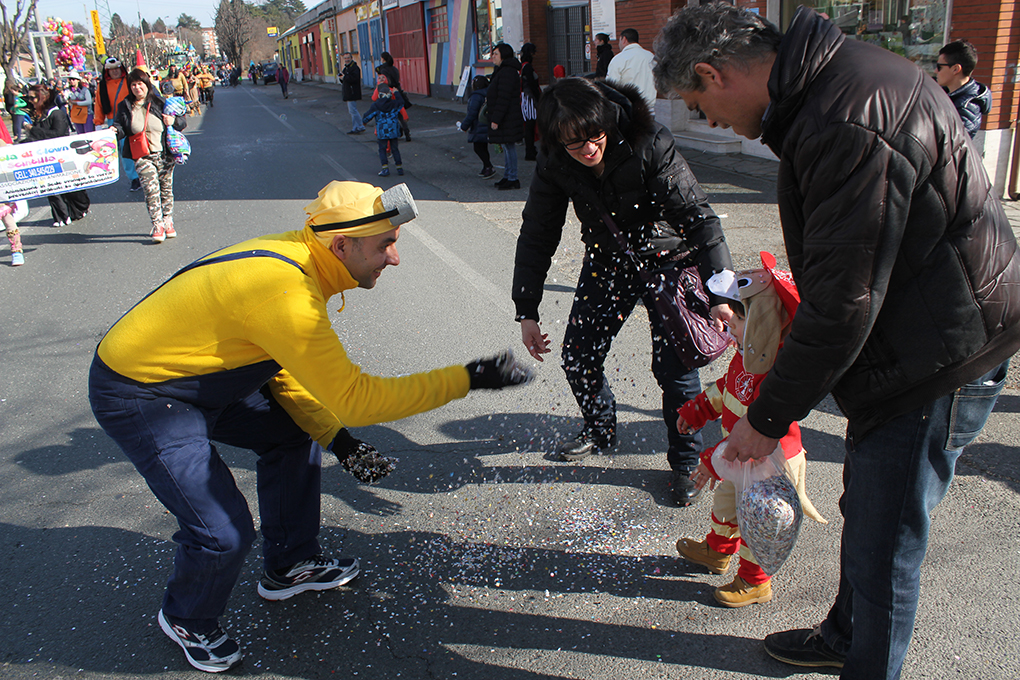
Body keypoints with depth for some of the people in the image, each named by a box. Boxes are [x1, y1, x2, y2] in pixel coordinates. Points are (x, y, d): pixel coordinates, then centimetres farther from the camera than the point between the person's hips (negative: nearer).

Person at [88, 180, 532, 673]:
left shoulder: (296, 258, -3)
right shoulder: (283, 290, -33)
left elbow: (285, 369, 7)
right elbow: (350, 397, -32)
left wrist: (337, 439, -2)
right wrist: (466, 379, -29)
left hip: (195, 371, 10)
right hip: (136, 396, -9)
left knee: (296, 435, 16)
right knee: (225, 534, -12)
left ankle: (289, 567, 33)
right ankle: (186, 619, 22)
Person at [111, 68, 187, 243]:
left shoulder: (159, 103, 3)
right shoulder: (125, 107, 5)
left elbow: (183, 120, 8)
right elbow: (120, 127, 6)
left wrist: (174, 121, -14)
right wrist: (115, 130, -16)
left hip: (164, 155, 1)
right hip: (142, 157, -1)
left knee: (166, 188, 9)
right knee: (151, 189, -13)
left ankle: (168, 222, 23)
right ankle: (157, 226, -8)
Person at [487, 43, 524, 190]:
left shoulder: (507, 72, -17)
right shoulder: (501, 71, 17)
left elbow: (503, 98, -23)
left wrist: (496, 119, -23)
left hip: (508, 118, -11)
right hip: (506, 118, 11)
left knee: (509, 146, -6)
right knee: (506, 146, 15)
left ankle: (512, 179, -2)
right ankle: (507, 176, 23)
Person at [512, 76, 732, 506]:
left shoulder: (649, 146, -28)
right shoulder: (555, 164, -15)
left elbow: (697, 217, -27)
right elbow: (537, 235, -6)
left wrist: (720, 294, -35)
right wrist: (526, 311, -8)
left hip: (666, 259, -4)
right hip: (606, 261, 4)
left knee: (674, 366, -10)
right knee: (578, 358, 4)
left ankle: (685, 462, 14)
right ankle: (600, 430, 34)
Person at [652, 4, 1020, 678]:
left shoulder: (851, 123, -28)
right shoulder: (827, 85, 6)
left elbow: (844, 301, -26)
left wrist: (769, 417, -16)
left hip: (940, 361, -10)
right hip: (901, 344, 10)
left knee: (884, 547, 0)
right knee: (864, 512, 23)